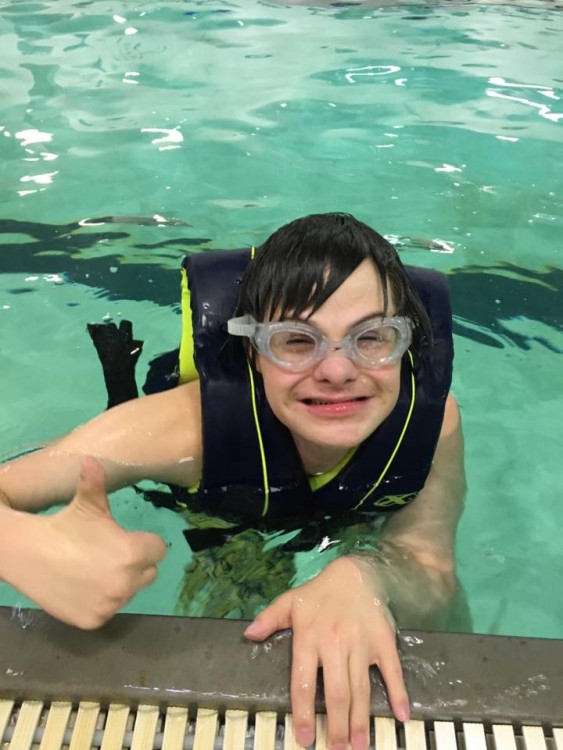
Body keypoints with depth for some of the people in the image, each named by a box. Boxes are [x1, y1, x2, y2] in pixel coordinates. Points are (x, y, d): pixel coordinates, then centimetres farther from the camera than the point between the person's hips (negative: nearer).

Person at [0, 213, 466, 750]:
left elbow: (434, 578, -30)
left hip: (366, 526, 2)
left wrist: (362, 577, -52)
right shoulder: (191, 426, -42)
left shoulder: (432, 417, -37)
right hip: (227, 520, -1)